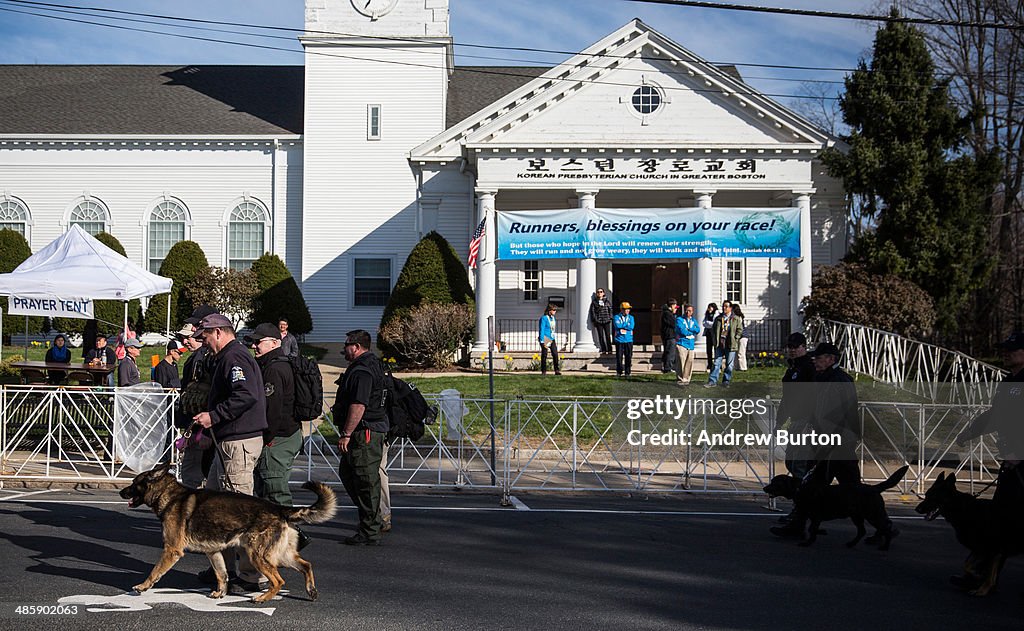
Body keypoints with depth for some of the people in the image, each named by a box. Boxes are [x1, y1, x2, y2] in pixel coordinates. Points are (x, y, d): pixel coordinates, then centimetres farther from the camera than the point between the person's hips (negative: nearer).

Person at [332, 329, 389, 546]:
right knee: (347, 472, 18)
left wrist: (346, 434, -22)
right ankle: (373, 520, 23)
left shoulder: (362, 371, -17)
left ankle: (370, 532, 0)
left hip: (365, 432, -11)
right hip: (369, 431, 11)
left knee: (366, 481, -5)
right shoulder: (372, 364, 17)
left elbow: (358, 405, -25)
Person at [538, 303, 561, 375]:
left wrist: (554, 339, 21)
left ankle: (556, 370, -2)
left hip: (552, 339, 7)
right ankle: (543, 371, 6)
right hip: (545, 338, -7)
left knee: (555, 354, -3)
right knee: (544, 355, 0)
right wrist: (542, 341, -17)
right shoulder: (544, 318, -11)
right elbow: (541, 330, -13)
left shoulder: (552, 318, 13)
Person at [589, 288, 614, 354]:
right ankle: (603, 350, 3)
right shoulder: (594, 302, 7)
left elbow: (610, 310, 10)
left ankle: (609, 349, 3)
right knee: (601, 336, -1)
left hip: (606, 321, 0)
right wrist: (593, 320, -1)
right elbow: (592, 311, 6)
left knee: (608, 335, -2)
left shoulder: (607, 301, 10)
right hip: (598, 321, 0)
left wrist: (610, 318, -1)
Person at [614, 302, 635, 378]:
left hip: (629, 340, 2)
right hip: (619, 340, -2)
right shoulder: (617, 317, 4)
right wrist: (626, 325, -6)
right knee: (619, 356, -1)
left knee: (628, 357, -1)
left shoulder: (631, 317, 11)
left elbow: (631, 327, -6)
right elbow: (617, 325, -14)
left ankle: (628, 372, 7)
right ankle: (619, 372, 8)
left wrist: (622, 325, -7)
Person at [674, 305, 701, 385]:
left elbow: (698, 330, 1)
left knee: (690, 362, 3)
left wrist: (688, 329, -12)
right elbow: (682, 331, -13)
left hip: (691, 345, 5)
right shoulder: (679, 319, 1)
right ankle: (680, 379, -6)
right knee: (681, 362, -11)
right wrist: (692, 332, -1)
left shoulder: (693, 320, 17)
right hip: (682, 343, -5)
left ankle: (686, 379, 12)